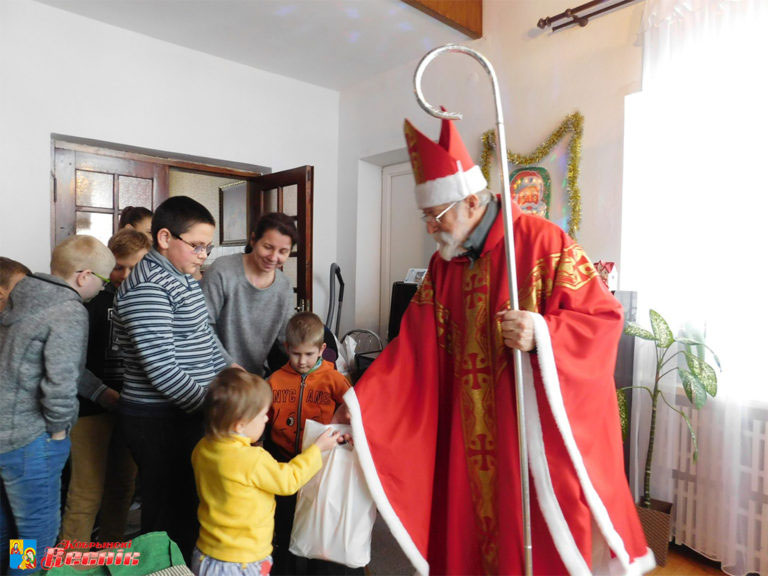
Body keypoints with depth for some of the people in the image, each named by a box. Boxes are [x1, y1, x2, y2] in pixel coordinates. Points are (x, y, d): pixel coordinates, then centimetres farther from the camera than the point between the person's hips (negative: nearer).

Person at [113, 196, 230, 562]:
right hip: (159, 420, -9)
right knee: (167, 515, 7)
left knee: (187, 504, 22)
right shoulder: (147, 288, -20)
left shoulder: (182, 277, 9)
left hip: (186, 411, 9)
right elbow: (162, 370, -24)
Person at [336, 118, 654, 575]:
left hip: (541, 425, -5)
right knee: (468, 537, 14)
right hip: (473, 430, 5)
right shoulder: (444, 264, 5)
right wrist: (360, 401, 3)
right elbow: (414, 346, 6)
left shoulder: (542, 242, -13)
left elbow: (605, 317, -11)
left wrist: (540, 334, -28)